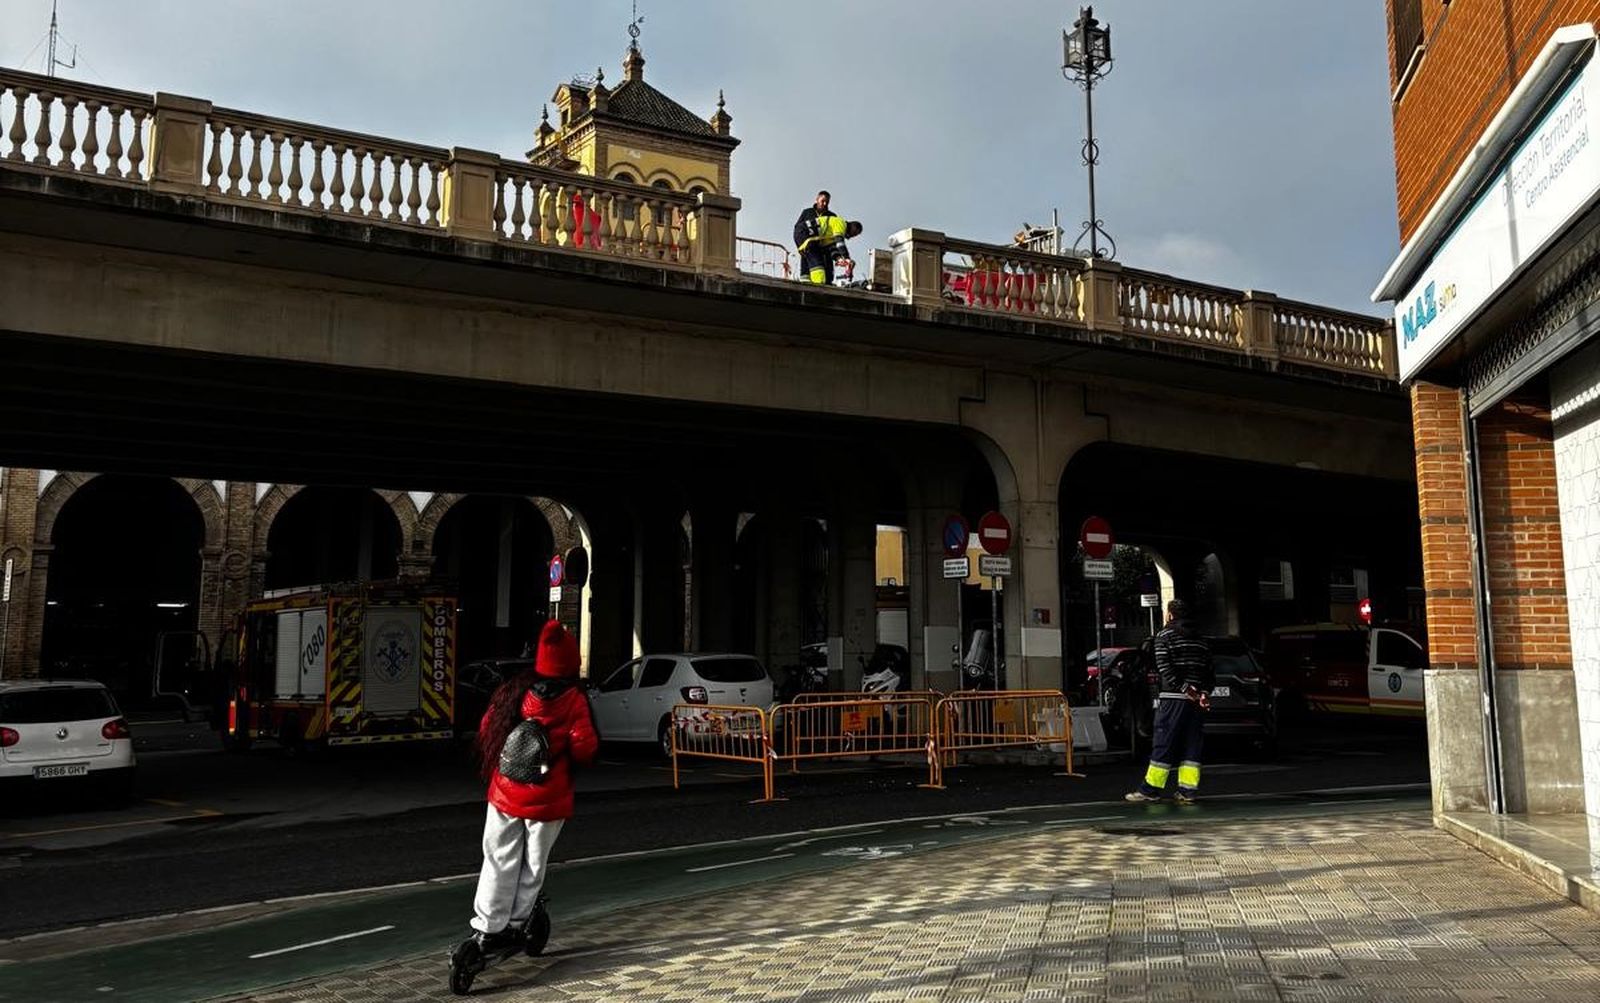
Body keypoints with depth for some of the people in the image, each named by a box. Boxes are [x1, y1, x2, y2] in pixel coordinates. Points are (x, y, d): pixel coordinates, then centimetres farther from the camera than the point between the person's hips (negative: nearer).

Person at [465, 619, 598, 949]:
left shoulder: (514, 690, -2)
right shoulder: (573, 699, -14)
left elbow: (486, 730, 5)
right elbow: (585, 748, -16)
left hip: (505, 794, 3)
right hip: (548, 800, -3)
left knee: (500, 861, 11)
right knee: (533, 866, 13)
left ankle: (488, 928, 13)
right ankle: (515, 925, 21)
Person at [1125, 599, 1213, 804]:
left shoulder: (1165, 636, -1)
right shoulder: (1200, 639, 16)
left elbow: (1165, 668, -13)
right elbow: (1209, 670, 9)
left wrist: (1184, 690, -14)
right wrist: (1204, 693, 0)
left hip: (1173, 698, -5)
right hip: (1196, 701, 5)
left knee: (1163, 745, -2)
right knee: (1191, 746, 8)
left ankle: (1151, 789, 0)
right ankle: (1188, 790, 5)